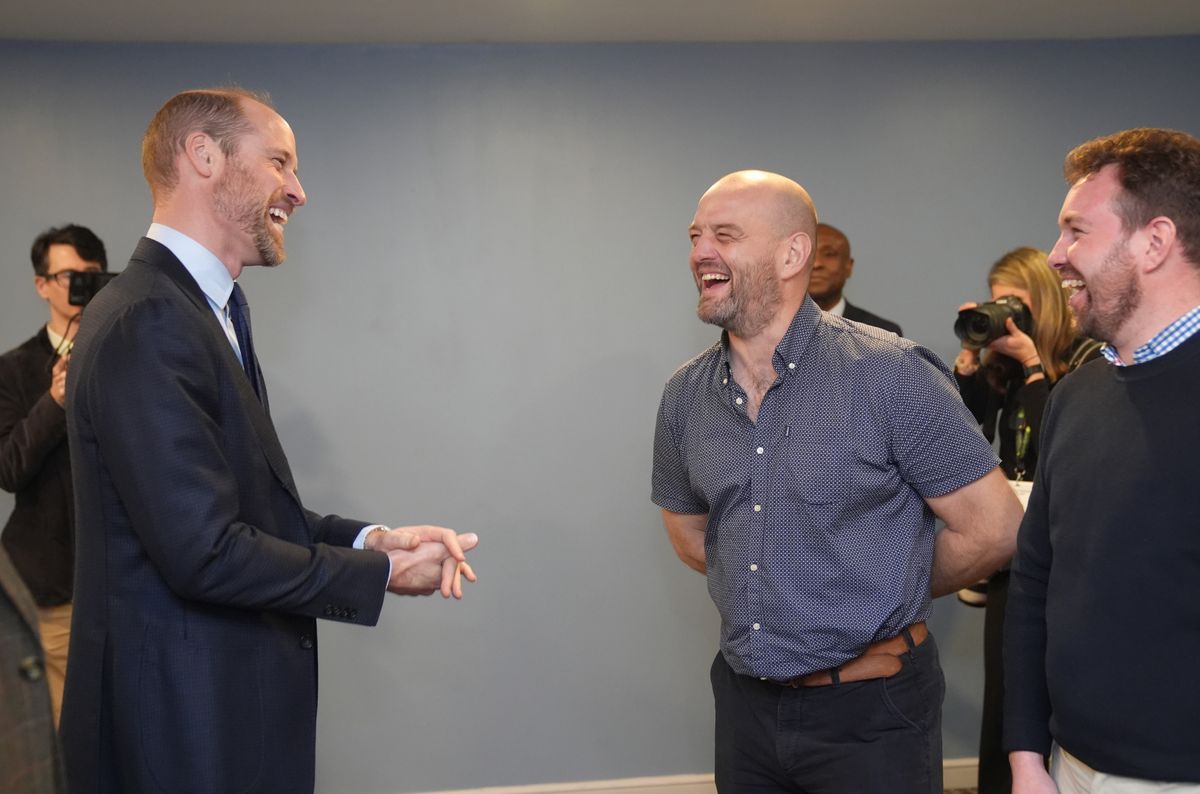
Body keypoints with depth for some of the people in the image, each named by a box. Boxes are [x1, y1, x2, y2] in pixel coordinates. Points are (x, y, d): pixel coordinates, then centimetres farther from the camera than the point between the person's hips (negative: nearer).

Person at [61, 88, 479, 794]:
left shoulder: (204, 310, 11)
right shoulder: (147, 322, -21)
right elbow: (206, 552, -25)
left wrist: (370, 538, -3)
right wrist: (381, 571, -14)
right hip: (185, 721, -9)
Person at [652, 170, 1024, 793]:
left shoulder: (891, 374, -15)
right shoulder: (684, 395, 0)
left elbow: (992, 529, -9)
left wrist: (890, 595, 3)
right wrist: (772, 592, 10)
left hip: (870, 714, -4)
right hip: (744, 701, 5)